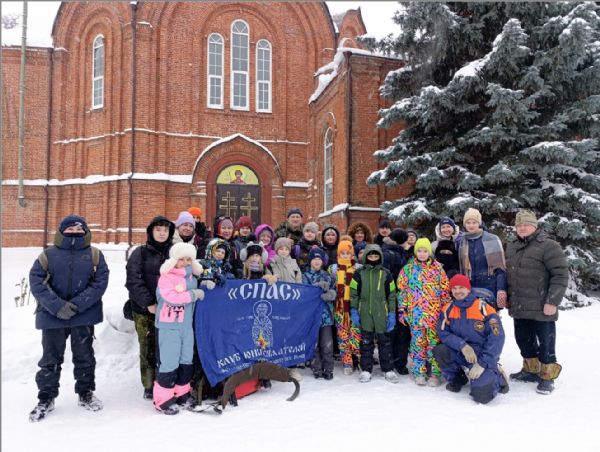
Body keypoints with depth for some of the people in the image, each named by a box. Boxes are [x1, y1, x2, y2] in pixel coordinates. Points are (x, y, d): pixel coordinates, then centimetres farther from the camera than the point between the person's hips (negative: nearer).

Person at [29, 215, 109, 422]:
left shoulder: (94, 255, 2)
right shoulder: (48, 255, 1)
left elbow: (100, 282, -7)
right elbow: (36, 282, -8)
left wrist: (77, 304, -18)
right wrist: (57, 306, -19)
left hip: (84, 316, 0)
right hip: (52, 316, 0)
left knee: (84, 356, 12)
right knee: (51, 358, 9)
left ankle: (86, 393, 28)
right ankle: (46, 399, 23)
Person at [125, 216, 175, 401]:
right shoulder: (141, 253, 3)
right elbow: (133, 281, -5)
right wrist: (148, 303, -12)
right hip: (144, 310, -1)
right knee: (148, 349, 2)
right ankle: (149, 386, 14)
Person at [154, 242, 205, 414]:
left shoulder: (193, 278, 11)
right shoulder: (166, 278, -11)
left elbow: (199, 294, 27)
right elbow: (172, 297, -25)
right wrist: (193, 294, -19)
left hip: (187, 326, 7)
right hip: (168, 326, -7)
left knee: (186, 362, 15)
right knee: (169, 362, -4)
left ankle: (183, 395, 29)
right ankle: (163, 400, 9)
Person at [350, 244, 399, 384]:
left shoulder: (386, 273, 5)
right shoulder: (359, 273, 4)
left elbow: (391, 294, 6)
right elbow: (354, 293, 6)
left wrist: (392, 313, 1)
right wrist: (354, 311, -1)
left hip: (382, 314, 0)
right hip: (365, 314, 0)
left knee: (385, 341, 6)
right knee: (366, 342, 6)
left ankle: (388, 370, 16)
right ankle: (366, 370, 15)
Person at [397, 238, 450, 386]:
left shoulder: (437, 268, 5)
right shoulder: (408, 269, 5)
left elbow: (445, 290, 7)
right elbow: (402, 290, 5)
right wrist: (402, 310, 1)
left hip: (435, 312, 0)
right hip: (415, 312, 0)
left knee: (434, 341, 1)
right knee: (418, 342, 4)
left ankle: (435, 372, 8)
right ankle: (419, 372, 12)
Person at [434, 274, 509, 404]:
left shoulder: (483, 308, -15)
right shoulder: (448, 309, -2)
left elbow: (497, 338, -16)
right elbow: (443, 332, -6)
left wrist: (482, 364, -21)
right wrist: (462, 345, -23)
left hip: (482, 355, -4)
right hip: (459, 353, 5)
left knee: (481, 395, -23)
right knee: (439, 351, -24)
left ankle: (498, 377, 13)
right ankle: (457, 379, 6)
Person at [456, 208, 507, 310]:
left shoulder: (492, 240, -1)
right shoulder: (461, 242, 8)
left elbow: (500, 267, -3)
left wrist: (501, 289, -11)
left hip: (490, 287, -3)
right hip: (470, 288, 3)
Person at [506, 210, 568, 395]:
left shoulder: (548, 246, -10)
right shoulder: (511, 247, 13)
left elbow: (561, 275, -14)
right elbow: (507, 274, 23)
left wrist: (553, 301, -18)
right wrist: (506, 296, 18)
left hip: (541, 309, -7)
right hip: (519, 308, 7)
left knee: (545, 342, 3)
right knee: (524, 339, 17)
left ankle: (547, 376, 16)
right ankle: (531, 370, 33)